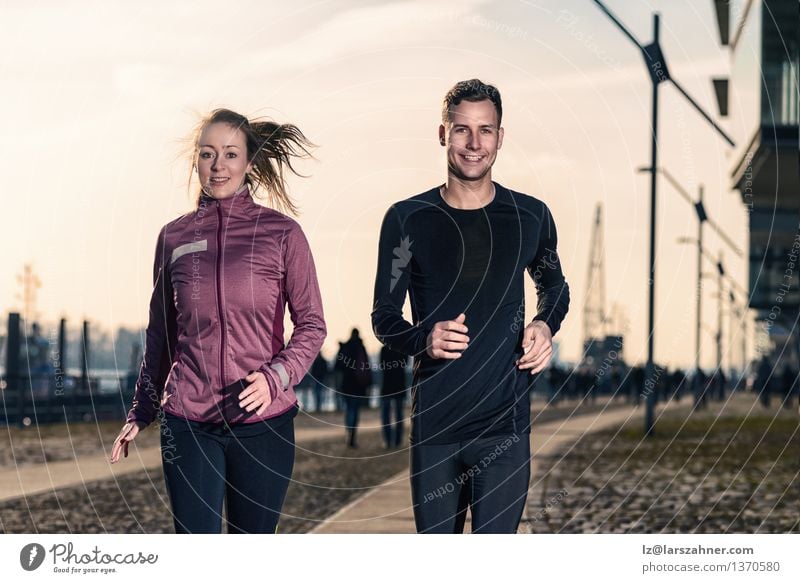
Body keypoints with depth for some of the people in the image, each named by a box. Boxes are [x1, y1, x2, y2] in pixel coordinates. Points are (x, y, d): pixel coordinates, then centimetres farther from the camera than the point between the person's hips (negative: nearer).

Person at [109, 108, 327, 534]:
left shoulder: (281, 233, 0)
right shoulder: (174, 237, 8)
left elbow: (312, 326, 2)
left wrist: (276, 377, -15)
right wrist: (140, 414, 19)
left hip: (263, 420, -1)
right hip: (188, 423, 1)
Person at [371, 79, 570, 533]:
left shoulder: (531, 217, 4)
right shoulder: (407, 220, 1)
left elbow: (554, 287, 23)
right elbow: (384, 317, 6)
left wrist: (547, 326, 1)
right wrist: (422, 340, -16)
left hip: (505, 425, 0)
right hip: (434, 425, 1)